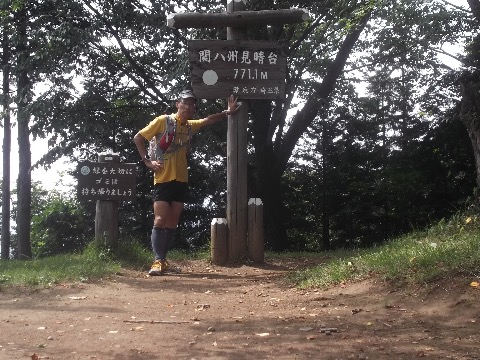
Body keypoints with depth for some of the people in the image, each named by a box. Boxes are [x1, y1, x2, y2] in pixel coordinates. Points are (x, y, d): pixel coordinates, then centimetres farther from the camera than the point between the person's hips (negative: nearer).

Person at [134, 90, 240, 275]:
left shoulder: (190, 126, 12)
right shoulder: (163, 120, -4)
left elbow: (208, 120, 29)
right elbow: (138, 137, -2)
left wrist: (228, 112, 20)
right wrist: (147, 160, -9)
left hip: (181, 180, 6)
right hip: (163, 179, -6)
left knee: (172, 222, 6)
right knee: (160, 220, -13)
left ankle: (162, 260, 13)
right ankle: (158, 261, -14)